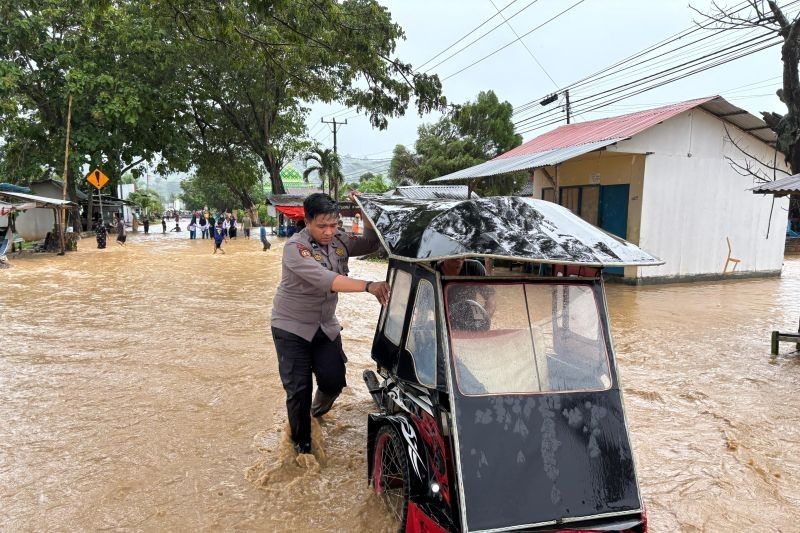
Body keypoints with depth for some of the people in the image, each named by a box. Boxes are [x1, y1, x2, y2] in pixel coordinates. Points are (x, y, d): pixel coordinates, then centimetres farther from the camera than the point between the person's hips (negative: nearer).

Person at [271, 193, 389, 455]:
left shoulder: (340, 240, -4)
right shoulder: (295, 247, -24)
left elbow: (370, 244, 7)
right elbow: (325, 280, -38)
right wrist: (368, 286, -49)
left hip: (326, 326, 5)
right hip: (292, 327, -5)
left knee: (334, 381, -1)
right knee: (298, 389, 0)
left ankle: (318, 409, 36)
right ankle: (301, 443, 24)